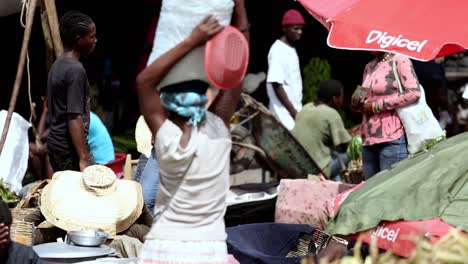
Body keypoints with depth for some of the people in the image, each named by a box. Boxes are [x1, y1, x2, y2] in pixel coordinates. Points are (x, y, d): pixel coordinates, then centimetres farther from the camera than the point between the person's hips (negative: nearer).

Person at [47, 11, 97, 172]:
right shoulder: (75, 70, -18)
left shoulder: (57, 65, 10)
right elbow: (74, 118, -23)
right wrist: (83, 158, -24)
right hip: (70, 147, -9)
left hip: (55, 142, 9)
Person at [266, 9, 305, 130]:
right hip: (284, 112, -9)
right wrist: (293, 111, -18)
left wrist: (297, 110, 15)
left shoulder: (292, 49, 15)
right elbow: (276, 84, -18)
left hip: (294, 109, 9)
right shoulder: (278, 50, -14)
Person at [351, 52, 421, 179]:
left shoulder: (399, 61, -3)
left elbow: (414, 93, -16)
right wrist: (357, 102, 3)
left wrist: (377, 106, -13)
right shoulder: (369, 67, 20)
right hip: (368, 140, 8)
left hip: (392, 140, -8)